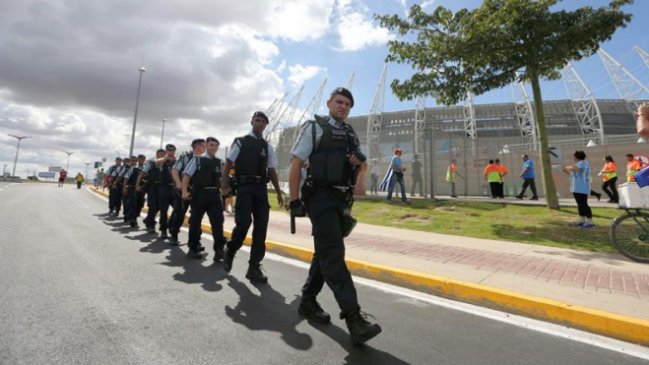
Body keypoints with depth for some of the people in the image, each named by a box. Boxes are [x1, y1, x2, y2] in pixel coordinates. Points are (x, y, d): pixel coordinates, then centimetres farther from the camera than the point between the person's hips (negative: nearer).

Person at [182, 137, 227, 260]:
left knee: (218, 221, -3)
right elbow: (186, 175, -5)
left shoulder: (219, 162, 10)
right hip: (199, 193, -3)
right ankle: (193, 248, 24)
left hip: (214, 194, 3)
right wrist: (184, 192, -14)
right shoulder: (197, 159, -1)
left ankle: (219, 250, 3)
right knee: (195, 221, 8)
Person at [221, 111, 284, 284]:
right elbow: (228, 164, 3)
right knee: (243, 223, -15)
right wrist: (225, 185, -10)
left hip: (261, 188, 4)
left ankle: (254, 267, 9)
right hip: (244, 186, -3)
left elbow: (272, 170, 14)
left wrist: (278, 192, 10)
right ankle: (229, 251, 17)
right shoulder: (240, 142, 6)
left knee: (261, 226, -1)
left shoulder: (267, 146, 14)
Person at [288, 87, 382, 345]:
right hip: (321, 199, -7)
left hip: (343, 201, 7)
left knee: (325, 253, 13)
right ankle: (354, 318, -11)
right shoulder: (314, 127, 1)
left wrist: (359, 162, 0)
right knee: (333, 254, -11)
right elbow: (295, 164, -5)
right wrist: (294, 200, -13)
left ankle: (307, 301, 29)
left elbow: (362, 166, 26)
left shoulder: (351, 134, 18)